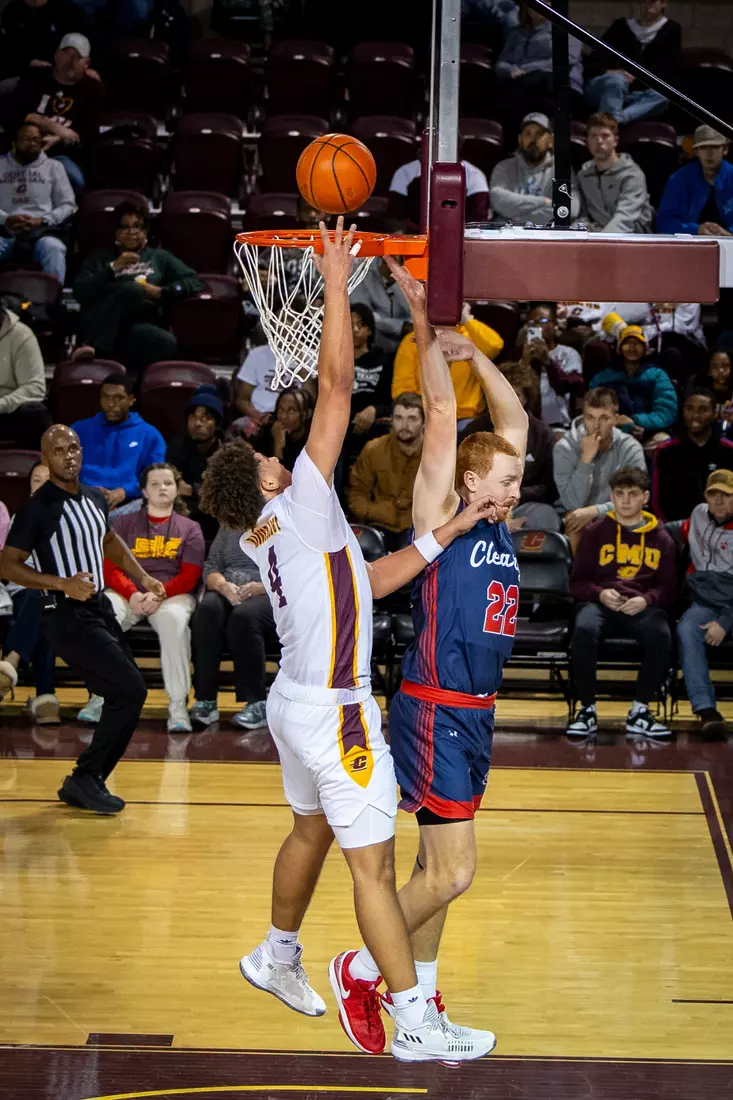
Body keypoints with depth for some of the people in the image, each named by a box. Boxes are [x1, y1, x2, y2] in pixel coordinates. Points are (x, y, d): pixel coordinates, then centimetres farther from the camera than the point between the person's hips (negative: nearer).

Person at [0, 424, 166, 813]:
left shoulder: (95, 499, 8)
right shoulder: (37, 508, -14)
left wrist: (143, 578, 15)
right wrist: (63, 584, -25)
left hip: (99, 609, 8)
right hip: (68, 617, -8)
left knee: (126, 695, 8)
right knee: (130, 691, -15)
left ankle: (86, 784, 18)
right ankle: (85, 778, -3)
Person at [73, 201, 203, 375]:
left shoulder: (160, 257, 28)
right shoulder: (102, 256, 25)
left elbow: (194, 282, 16)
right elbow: (80, 291, 8)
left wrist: (160, 292, 1)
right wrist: (113, 268, -4)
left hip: (141, 325, 1)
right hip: (100, 325, -1)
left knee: (166, 344, -36)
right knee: (131, 289, -34)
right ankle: (94, 348, -42)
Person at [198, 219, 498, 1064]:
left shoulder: (270, 542, 7)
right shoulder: (304, 509, -17)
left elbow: (368, 580, 14)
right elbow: (335, 385, -22)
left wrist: (446, 534, 10)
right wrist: (336, 284, -18)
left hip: (297, 702, 9)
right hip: (332, 710, -9)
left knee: (312, 830, 26)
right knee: (373, 862, -7)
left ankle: (277, 959, 42)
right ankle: (415, 1026, -5)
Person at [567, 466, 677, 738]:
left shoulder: (660, 538, 14)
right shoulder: (595, 532, 12)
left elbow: (669, 587, 12)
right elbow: (577, 582, 11)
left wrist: (646, 599, -10)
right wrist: (600, 594, -11)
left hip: (643, 606, 0)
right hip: (600, 603, 0)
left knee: (662, 637, -35)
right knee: (584, 630, -37)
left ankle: (639, 712, -19)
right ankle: (587, 710, -21)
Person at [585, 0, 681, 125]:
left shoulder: (671, 30, 16)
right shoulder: (621, 26, 19)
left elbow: (667, 70, 2)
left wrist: (636, 76, -14)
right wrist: (607, 71, -12)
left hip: (638, 95, 0)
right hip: (602, 89, 0)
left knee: (662, 96, -34)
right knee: (617, 79, -36)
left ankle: (614, 120, -58)